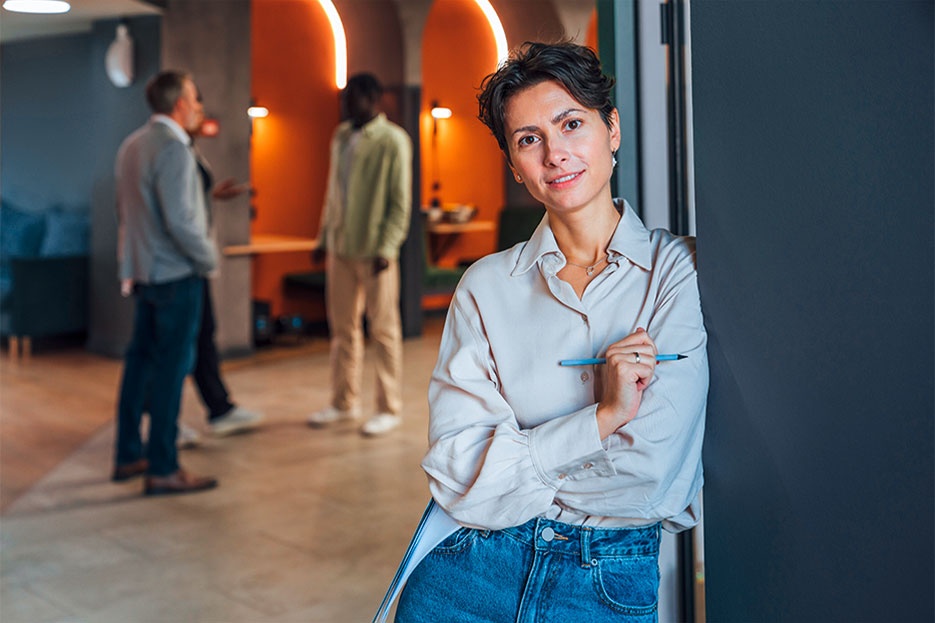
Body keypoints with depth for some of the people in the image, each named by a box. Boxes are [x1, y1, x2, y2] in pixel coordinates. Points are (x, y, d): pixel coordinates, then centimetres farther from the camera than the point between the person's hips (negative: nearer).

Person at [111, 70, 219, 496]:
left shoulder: (131, 145, 12)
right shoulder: (173, 148, -17)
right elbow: (179, 219, -22)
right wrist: (208, 257, -8)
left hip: (143, 270, 9)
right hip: (176, 273, -9)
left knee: (140, 362, 14)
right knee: (170, 369, -4)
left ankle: (128, 456, 23)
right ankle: (163, 469, 2)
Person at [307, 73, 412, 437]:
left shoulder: (393, 141, -6)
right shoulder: (341, 137, 14)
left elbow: (400, 202, -10)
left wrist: (387, 248, -16)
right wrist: (324, 238, 14)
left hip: (374, 252, -6)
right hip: (341, 248, 6)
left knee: (383, 330, 2)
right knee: (343, 328, 12)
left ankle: (389, 409, 11)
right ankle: (344, 403, 23)